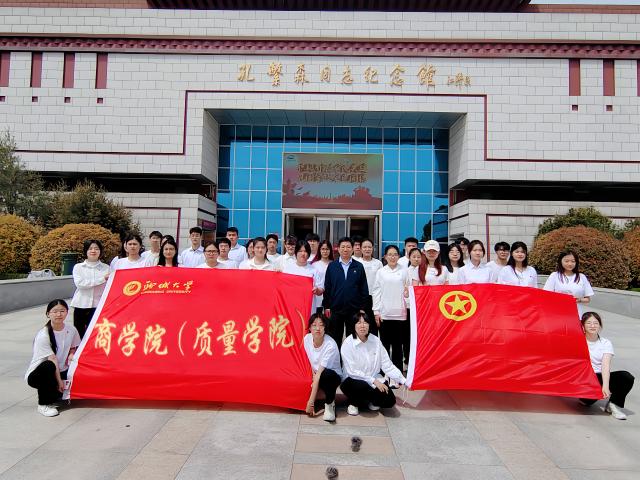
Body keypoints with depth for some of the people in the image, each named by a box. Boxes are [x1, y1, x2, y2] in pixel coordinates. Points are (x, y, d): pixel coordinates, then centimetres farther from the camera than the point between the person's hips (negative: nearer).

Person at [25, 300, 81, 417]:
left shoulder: (71, 330, -5)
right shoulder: (43, 336, -20)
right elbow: (52, 360, -22)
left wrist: (71, 355, -12)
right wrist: (59, 381, -22)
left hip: (61, 372, 5)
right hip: (37, 374, -5)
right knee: (48, 366, -37)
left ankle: (60, 394, 13)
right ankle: (44, 404, -18)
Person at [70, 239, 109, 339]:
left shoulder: (106, 268, 5)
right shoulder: (78, 267, 5)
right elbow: (79, 284, -11)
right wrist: (102, 279, -15)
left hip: (98, 307, -1)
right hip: (81, 306, 1)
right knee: (80, 335, 8)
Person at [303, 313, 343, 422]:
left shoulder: (330, 345, -28)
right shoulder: (307, 338, -12)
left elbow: (320, 373, -31)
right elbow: (308, 361, 4)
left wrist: (311, 401, -30)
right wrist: (313, 374, -15)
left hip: (333, 376, -5)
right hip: (316, 375, 5)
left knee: (326, 375, -39)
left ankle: (329, 403, -12)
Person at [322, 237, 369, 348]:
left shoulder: (359, 267, 2)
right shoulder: (332, 266, 3)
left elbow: (364, 289, 3)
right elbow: (327, 287, 3)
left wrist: (362, 307, -1)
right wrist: (326, 306, -1)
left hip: (354, 310, 0)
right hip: (335, 309, 0)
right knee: (335, 339, 10)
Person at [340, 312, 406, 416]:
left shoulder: (376, 341, -3)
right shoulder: (348, 343, -15)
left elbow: (387, 364, -1)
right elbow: (352, 371, -17)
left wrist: (403, 380, -8)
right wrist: (374, 381, -22)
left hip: (374, 379, 4)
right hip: (353, 379, -4)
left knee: (389, 401, -17)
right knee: (362, 387, -36)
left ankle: (372, 401, 18)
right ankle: (354, 403, -1)